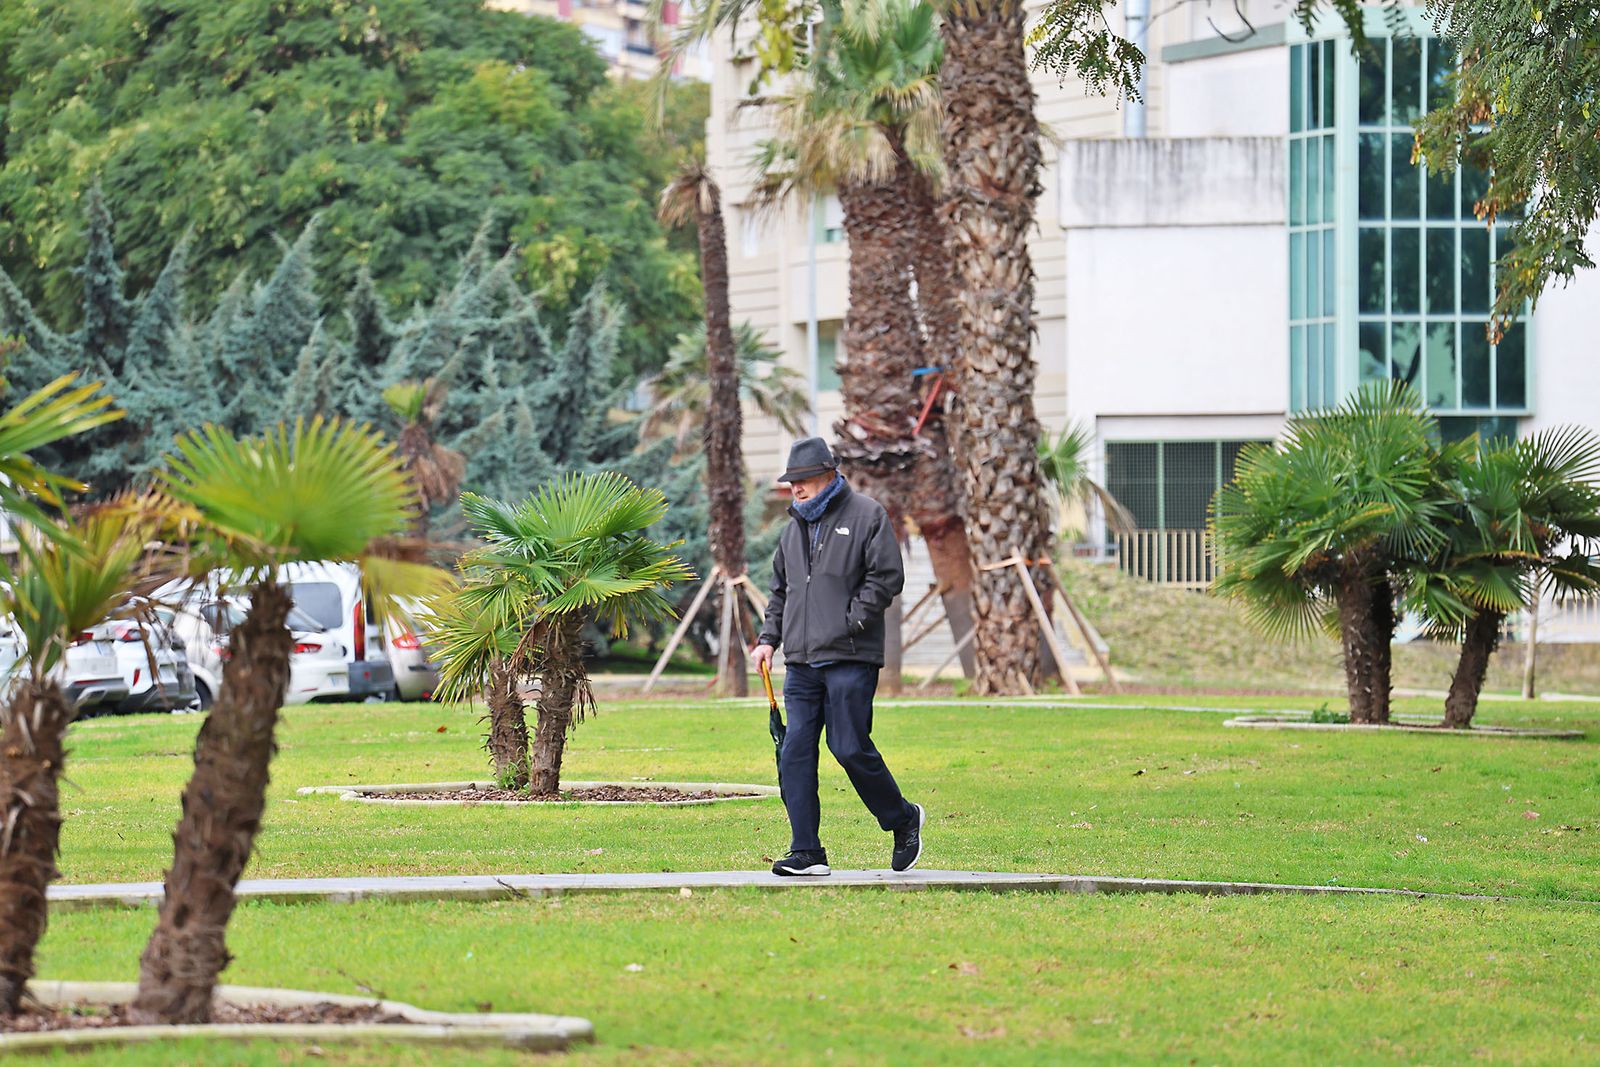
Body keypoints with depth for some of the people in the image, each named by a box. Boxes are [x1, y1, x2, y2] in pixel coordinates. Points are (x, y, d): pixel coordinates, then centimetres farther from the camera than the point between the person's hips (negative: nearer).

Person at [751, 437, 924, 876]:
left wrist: (851, 622, -12)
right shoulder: (795, 526, 20)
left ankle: (903, 819, 15)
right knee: (795, 751, -3)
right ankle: (806, 852, -1)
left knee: (851, 748, -9)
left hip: (850, 659, -6)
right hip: (801, 661, 6)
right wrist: (769, 638, 14)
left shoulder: (867, 515, -1)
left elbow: (887, 576, -7)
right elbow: (781, 589, 28)